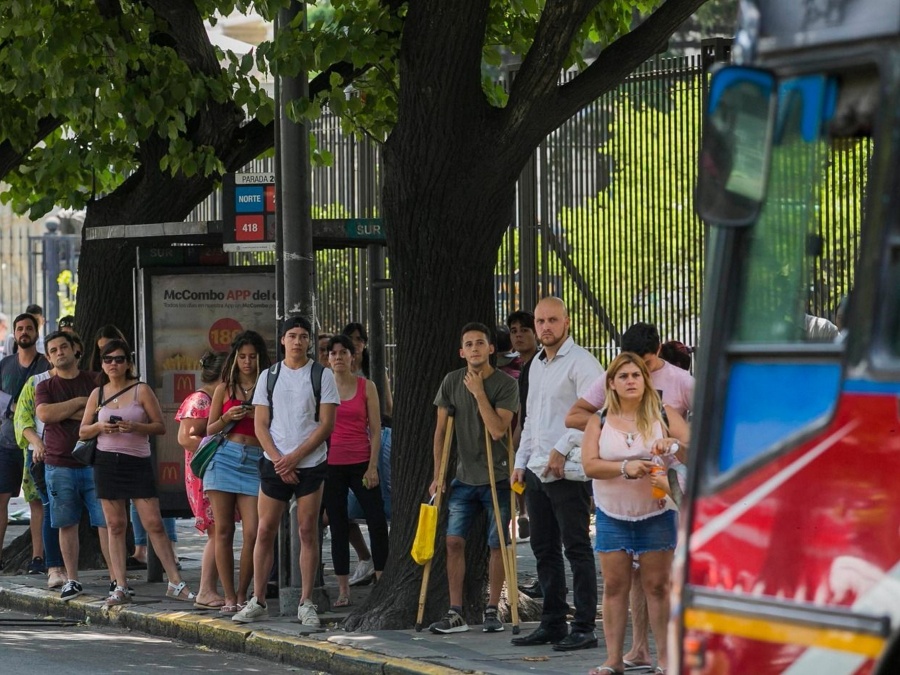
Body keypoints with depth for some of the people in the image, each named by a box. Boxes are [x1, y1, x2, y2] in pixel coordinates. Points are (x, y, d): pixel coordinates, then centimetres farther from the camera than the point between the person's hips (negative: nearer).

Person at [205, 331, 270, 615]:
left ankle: (242, 596, 3)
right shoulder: (224, 389, 13)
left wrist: (259, 417, -10)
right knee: (223, 531, -1)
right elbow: (210, 430, 15)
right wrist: (227, 418, -4)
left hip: (255, 462, -1)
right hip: (224, 458, 1)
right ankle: (229, 598, 3)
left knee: (252, 533, -10)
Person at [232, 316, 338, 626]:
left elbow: (326, 424, -3)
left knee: (308, 532, 0)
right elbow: (261, 425, 6)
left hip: (310, 464, -2)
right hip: (274, 464, 2)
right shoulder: (269, 376, 8)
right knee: (265, 532, 1)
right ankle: (258, 602, 6)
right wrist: (278, 460, -8)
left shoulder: (322, 376, 2)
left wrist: (295, 456, -11)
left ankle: (306, 603, 4)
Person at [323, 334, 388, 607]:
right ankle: (343, 590, 7)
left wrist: (373, 466, -6)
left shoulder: (366, 387, 4)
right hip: (331, 463, 0)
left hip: (361, 464, 0)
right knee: (338, 527, 3)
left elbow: (375, 430, 2)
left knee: (377, 523, -7)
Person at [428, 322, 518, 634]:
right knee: (454, 541, -3)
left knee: (496, 544, 2)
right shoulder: (452, 382, 3)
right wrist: (438, 476, 6)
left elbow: (497, 430, -20)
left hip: (497, 478, -4)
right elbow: (441, 430, 8)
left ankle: (492, 610, 11)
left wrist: (479, 393, -20)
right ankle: (455, 613, 1)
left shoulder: (505, 384, -9)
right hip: (465, 477, 4)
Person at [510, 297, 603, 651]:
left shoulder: (580, 362, -8)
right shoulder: (536, 364, 19)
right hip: (538, 472, 9)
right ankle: (552, 624, 19)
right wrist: (521, 461, 18)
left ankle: (584, 628, -5)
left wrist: (562, 451, -21)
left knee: (577, 549, -6)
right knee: (544, 549, 12)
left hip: (569, 471, -9)